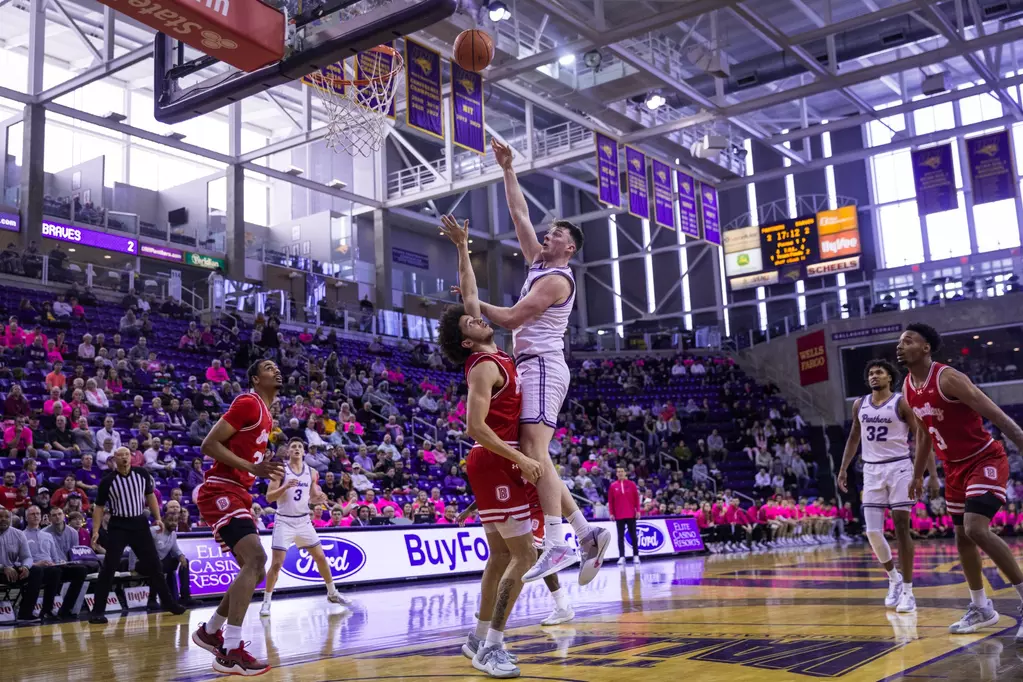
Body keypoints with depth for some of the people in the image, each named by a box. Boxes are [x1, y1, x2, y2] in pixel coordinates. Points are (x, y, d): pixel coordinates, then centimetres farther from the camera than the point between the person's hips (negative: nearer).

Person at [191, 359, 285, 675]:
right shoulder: (248, 403, -12)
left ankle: (209, 631, 29)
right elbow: (209, 445, -18)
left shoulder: (266, 415, 18)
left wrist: (266, 470, 11)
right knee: (255, 558, -23)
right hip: (220, 491, -10)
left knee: (254, 569, 13)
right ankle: (230, 651, -22)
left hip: (237, 494, 10)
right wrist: (253, 468, -23)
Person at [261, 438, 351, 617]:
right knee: (277, 563, -11)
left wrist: (320, 498, -8)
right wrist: (284, 487, -30)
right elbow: (269, 497, -13)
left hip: (304, 520, 4)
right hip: (284, 521, -4)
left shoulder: (312, 472, 4)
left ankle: (332, 593, 25)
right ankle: (266, 602, 1)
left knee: (321, 557, 8)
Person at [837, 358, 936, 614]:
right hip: (871, 470, 4)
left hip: (898, 468, -4)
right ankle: (894, 578, 23)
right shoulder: (859, 404, 9)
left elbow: (921, 437, -7)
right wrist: (843, 468, 15)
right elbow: (854, 438, 20)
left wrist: (932, 473, -15)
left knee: (902, 528, -6)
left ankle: (908, 591, 1)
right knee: (873, 532, -1)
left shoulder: (902, 402, -6)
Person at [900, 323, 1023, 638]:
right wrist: (918, 475, 23)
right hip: (955, 467, 9)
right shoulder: (908, 389, 3)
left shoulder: (948, 378, -22)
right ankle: (981, 608, 27)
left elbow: (996, 415, -24)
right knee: (962, 537, 12)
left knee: (976, 528, -23)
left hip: (986, 460, -8)